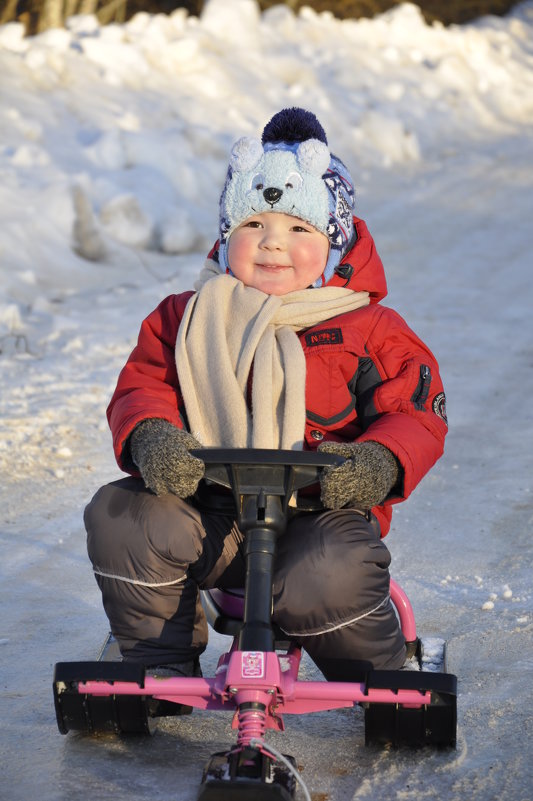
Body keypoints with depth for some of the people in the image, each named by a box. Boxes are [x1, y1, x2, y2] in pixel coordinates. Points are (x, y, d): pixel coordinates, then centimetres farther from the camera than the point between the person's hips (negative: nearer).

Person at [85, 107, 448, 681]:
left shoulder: (368, 330, 1)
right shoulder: (188, 318, 9)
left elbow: (417, 413, -1)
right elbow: (142, 386, 6)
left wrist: (381, 463, -24)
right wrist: (149, 438, -19)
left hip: (321, 512, -3)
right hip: (210, 512, 3)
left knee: (327, 580, -34)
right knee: (121, 519, -21)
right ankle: (163, 668, 0)